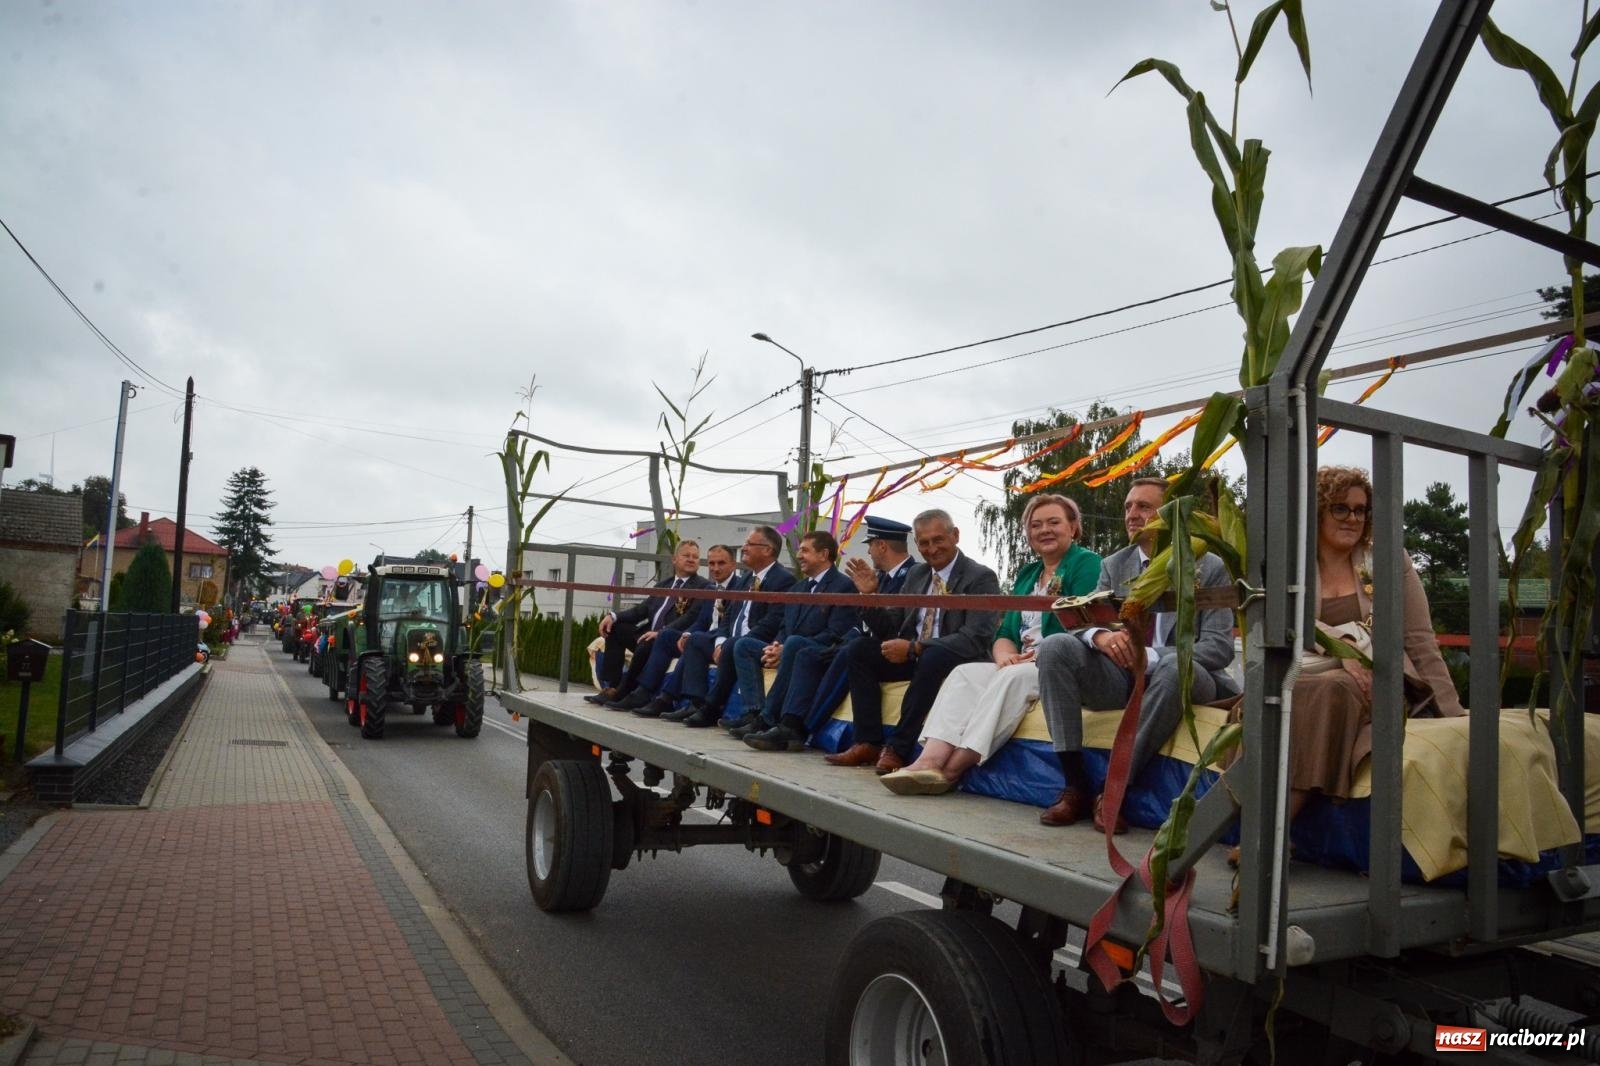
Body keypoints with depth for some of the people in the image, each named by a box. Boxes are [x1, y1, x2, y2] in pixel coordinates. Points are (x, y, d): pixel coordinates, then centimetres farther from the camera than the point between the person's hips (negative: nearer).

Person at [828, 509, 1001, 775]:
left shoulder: (981, 578, -11)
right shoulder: (916, 574, 11)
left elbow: (975, 639, -22)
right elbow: (893, 625, 15)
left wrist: (914, 648, -27)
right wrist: (869, 594, -4)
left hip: (954, 662, -7)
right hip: (913, 657, 7)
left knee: (932, 657, -37)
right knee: (859, 650, -9)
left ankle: (899, 749, -27)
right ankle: (868, 743, -12)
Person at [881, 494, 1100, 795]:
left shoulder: (1086, 563, 0)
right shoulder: (1028, 574, 22)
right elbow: (1005, 632, 15)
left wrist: (1041, 658, -20)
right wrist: (1005, 654, -8)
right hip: (1021, 665, 7)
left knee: (1012, 677, -33)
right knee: (965, 672, -18)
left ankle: (953, 769, -35)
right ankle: (930, 761, -37)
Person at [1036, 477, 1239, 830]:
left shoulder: (1209, 568, 0)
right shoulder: (1113, 566, 12)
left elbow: (1219, 647, -9)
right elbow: (1085, 625, 5)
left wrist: (1151, 656, -26)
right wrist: (1100, 636, -22)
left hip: (1180, 676, -3)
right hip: (1121, 675, 3)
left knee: (1174, 666, -39)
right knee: (1054, 646, -23)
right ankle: (1075, 785, -23)